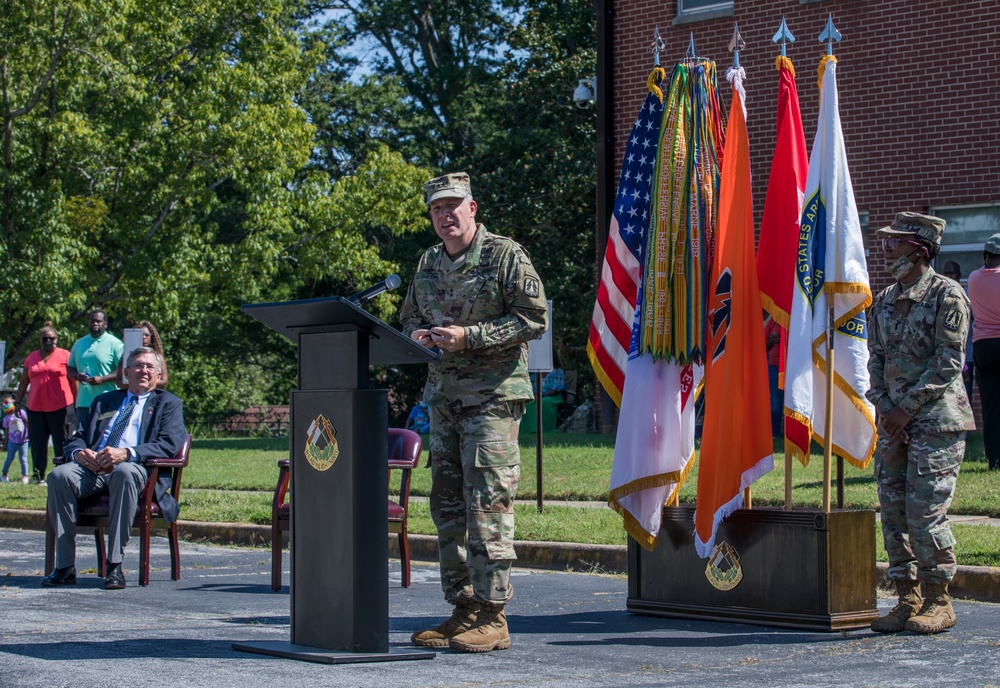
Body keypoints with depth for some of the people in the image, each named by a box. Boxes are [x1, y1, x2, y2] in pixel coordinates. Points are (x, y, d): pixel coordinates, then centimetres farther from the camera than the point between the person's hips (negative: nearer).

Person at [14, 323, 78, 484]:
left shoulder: (65, 356, 3)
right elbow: (24, 381, 20)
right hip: (36, 408, 4)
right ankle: (38, 476, 8)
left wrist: (76, 403, -3)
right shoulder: (31, 358, 14)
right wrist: (18, 401, 15)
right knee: (37, 444, 3)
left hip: (61, 408, -4)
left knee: (62, 443, -2)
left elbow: (73, 380, 2)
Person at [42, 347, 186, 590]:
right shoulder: (104, 401, 30)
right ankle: (65, 567, -26)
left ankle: (115, 565, -35)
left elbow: (169, 444, -2)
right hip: (93, 469, 4)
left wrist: (127, 453, -18)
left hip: (135, 468, -4)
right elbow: (76, 438, 21)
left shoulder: (168, 404, 17)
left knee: (125, 473, -40)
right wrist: (79, 453, -6)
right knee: (60, 475, -29)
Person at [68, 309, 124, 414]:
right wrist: (77, 376, -2)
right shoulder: (79, 344, 19)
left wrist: (102, 379, -17)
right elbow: (70, 369, 22)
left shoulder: (114, 343, 0)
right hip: (83, 402, 5)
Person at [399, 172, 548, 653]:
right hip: (443, 395, 7)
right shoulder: (428, 264, 15)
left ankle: (492, 617, -7)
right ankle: (462, 608, 15)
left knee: (487, 503, -10)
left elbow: (535, 318, -10)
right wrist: (417, 333, 1)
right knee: (447, 502, 7)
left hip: (493, 392, -7)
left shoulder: (505, 256, -5)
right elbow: (409, 316, 26)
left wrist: (469, 336, -16)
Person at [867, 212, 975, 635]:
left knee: (926, 511, -9)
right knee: (893, 511, 5)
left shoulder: (947, 295, -7)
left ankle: (938, 603, 2)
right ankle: (907, 600, 12)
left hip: (935, 419, -7)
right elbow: (876, 358, 14)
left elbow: (948, 362, -12)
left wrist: (906, 407, -13)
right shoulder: (883, 301, 14)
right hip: (892, 421, 7)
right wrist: (884, 407, -2)